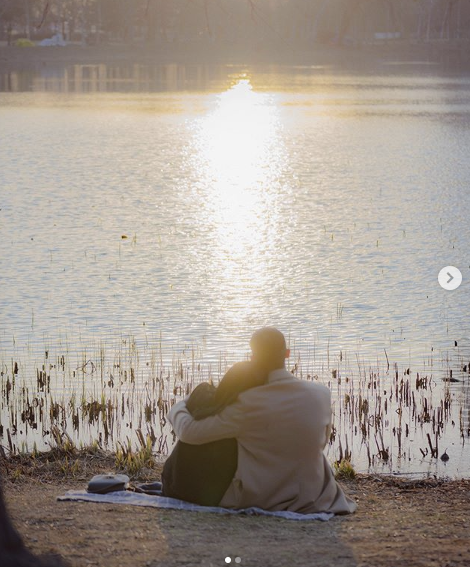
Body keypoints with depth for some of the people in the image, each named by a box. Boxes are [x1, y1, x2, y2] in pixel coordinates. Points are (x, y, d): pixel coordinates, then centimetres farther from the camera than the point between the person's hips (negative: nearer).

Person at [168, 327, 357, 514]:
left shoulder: (249, 403, -22)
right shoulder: (321, 395, -11)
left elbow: (189, 432, -18)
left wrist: (178, 407, 5)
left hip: (258, 498, 0)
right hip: (310, 499, 1)